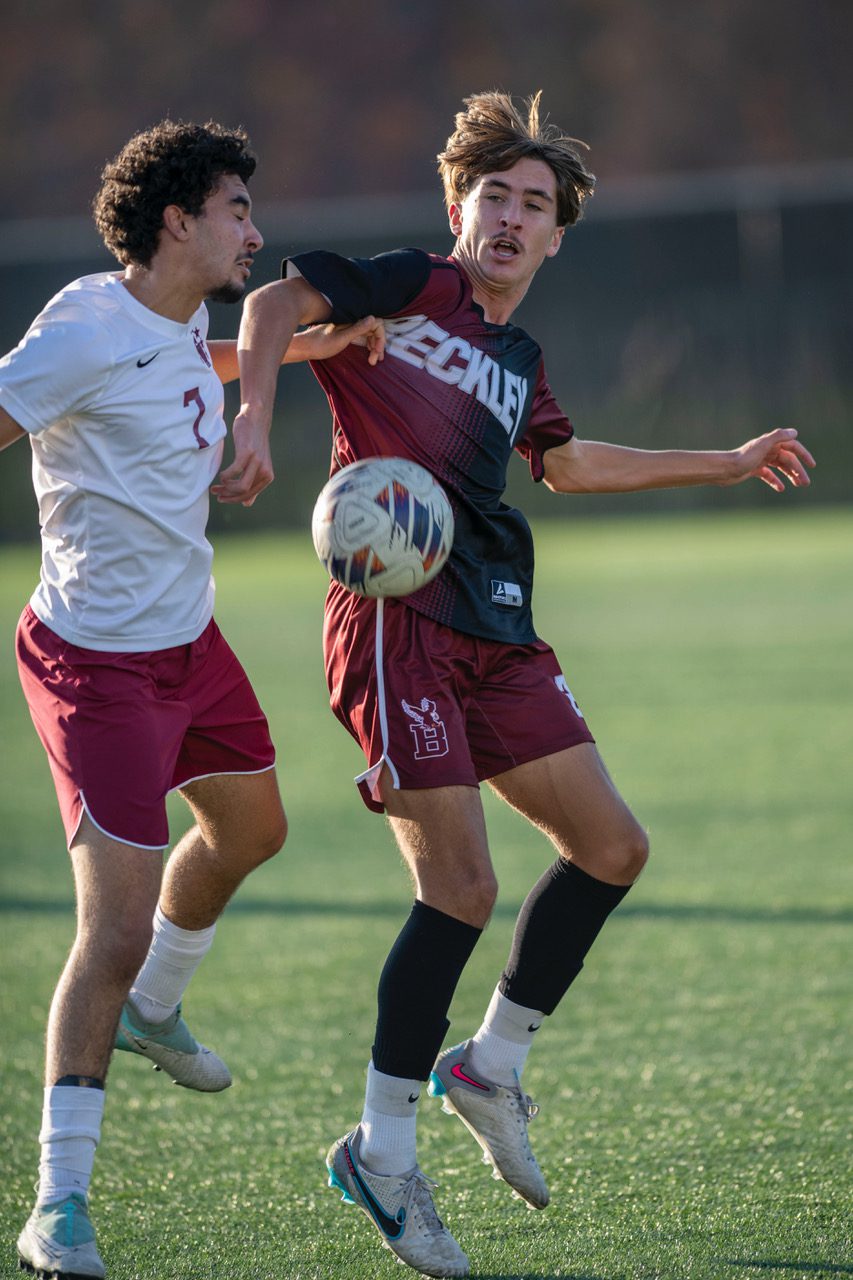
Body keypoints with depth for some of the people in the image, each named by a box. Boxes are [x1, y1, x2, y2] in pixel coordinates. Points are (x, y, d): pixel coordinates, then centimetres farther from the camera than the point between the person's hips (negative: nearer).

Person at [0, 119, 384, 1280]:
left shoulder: (180, 320, 5)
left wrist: (291, 347, 19)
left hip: (190, 639, 10)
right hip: (101, 661, -10)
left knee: (249, 825, 30)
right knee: (117, 924, -15)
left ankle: (152, 1010, 56)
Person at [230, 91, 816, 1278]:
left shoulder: (520, 358, 20)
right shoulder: (409, 288, -1)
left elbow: (568, 462, 37)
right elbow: (275, 305, -10)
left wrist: (730, 463, 43)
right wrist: (255, 419, -29)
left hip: (494, 633, 8)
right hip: (395, 614, -8)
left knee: (611, 845, 6)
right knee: (461, 886, -13)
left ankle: (492, 1062, 22)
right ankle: (382, 1150, -1)